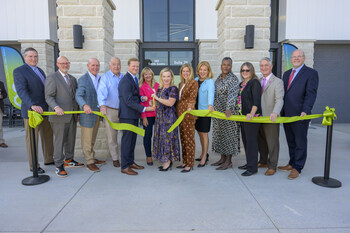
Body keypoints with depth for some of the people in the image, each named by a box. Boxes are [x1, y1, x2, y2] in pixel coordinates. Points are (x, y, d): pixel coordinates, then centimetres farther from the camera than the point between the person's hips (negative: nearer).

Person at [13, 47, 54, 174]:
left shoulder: (40, 70, 16)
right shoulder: (19, 71, -8)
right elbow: (21, 91, -20)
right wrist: (33, 105, -34)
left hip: (46, 110, 8)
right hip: (31, 111, -7)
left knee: (48, 136, 15)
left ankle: (49, 159, 29)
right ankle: (33, 166, 13)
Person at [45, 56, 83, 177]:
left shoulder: (72, 79, 18)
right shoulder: (52, 78, -3)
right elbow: (49, 97, -9)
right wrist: (56, 107, -26)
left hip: (72, 116, 6)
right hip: (59, 116, -6)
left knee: (71, 139, 13)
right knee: (59, 141, -2)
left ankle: (69, 160, 28)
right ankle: (59, 166, 8)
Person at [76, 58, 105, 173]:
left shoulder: (99, 79, 12)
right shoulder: (83, 79, -10)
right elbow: (78, 95, -22)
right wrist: (84, 105, -40)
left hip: (97, 113, 7)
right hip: (87, 113, -7)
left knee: (92, 139, 18)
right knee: (87, 140, 1)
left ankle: (92, 158, 30)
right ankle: (89, 162, 11)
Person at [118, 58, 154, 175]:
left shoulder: (134, 79, 16)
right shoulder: (125, 81, -16)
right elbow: (129, 101, -21)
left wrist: (141, 98, 2)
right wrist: (144, 109, -22)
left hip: (134, 115, 9)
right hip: (127, 115, -9)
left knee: (133, 138, 15)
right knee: (127, 139, -2)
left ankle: (131, 162, 27)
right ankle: (125, 167, 9)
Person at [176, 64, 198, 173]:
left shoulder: (194, 82, -5)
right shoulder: (181, 84, 19)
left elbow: (193, 97, -16)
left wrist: (190, 107, -31)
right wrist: (178, 111, 14)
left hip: (188, 113, -8)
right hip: (180, 113, 8)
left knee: (189, 139, -3)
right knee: (183, 138, 12)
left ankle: (190, 164, 5)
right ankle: (185, 162, 22)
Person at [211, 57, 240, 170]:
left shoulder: (233, 79, -11)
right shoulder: (218, 78, 12)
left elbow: (232, 94, -24)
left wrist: (229, 108, -36)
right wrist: (212, 108, 18)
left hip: (229, 111, -8)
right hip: (218, 110, 8)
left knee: (228, 134, -2)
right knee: (219, 133, 12)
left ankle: (228, 161, 8)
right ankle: (223, 158, 23)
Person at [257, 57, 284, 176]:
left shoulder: (277, 82, -6)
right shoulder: (258, 81, 15)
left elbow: (279, 100, -16)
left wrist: (275, 113, -32)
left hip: (271, 117, -6)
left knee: (272, 142, 2)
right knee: (261, 141, 16)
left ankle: (272, 166, 14)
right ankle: (263, 161, 32)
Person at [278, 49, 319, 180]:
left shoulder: (311, 73, -3)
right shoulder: (286, 74, 17)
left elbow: (311, 94, -12)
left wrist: (305, 111, -23)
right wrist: (281, 110, 11)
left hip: (300, 115, -6)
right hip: (286, 114, 6)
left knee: (300, 142, 4)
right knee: (291, 141, 15)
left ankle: (297, 168, 13)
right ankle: (292, 163, 28)